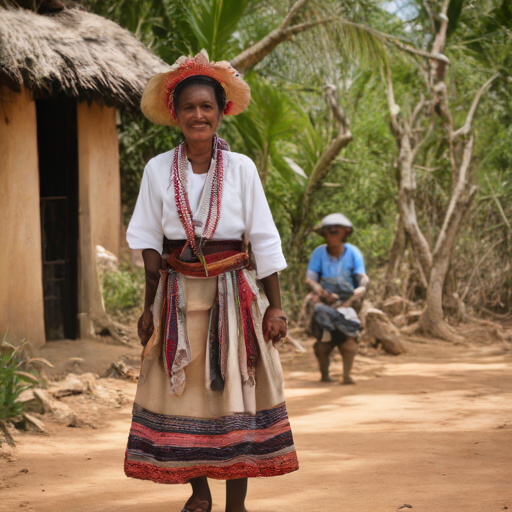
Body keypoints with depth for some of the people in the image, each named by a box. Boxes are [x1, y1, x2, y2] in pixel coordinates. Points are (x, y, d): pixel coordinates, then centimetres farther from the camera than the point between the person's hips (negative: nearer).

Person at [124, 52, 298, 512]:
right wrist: (149, 306, 5)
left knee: (237, 393, 0)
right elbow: (150, 242, 6)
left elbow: (264, 240, 0)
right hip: (178, 294, 1)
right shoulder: (158, 170, 0)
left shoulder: (241, 168, -3)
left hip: (232, 292, -1)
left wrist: (275, 306, -2)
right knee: (182, 393, 4)